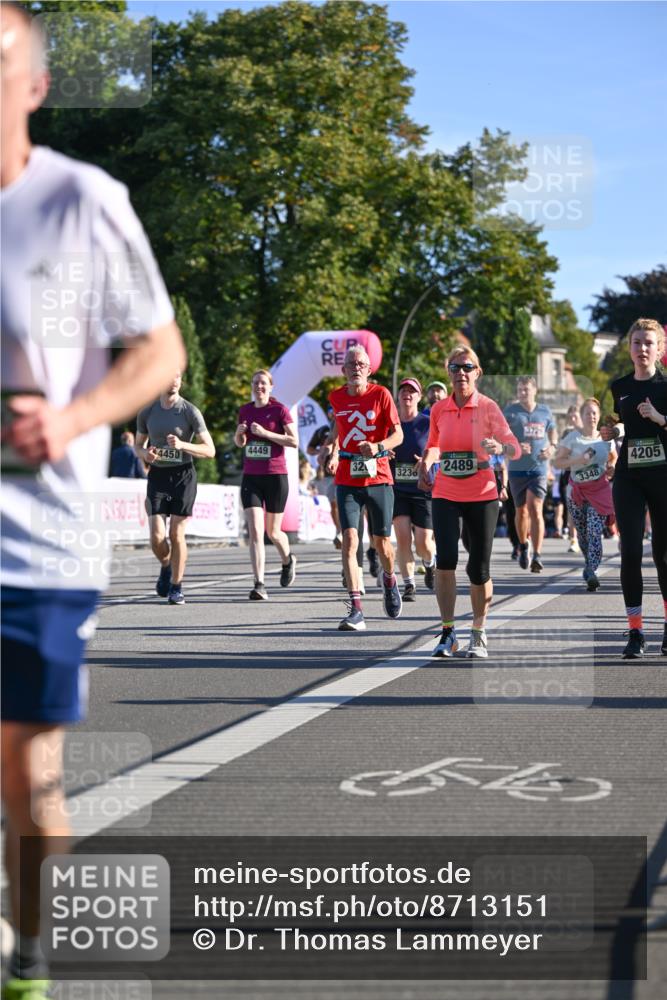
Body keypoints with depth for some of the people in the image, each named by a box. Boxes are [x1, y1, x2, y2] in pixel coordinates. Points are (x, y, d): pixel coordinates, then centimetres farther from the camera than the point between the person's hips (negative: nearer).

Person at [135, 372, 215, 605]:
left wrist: (182, 445, -22)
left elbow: (210, 450, -6)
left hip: (183, 475, -2)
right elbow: (138, 445, 19)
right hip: (157, 475, 2)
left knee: (176, 535, -4)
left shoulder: (190, 411, -4)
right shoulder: (147, 413, 5)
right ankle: (166, 568, 24)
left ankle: (176, 587, 10)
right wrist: (145, 453, -6)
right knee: (157, 537, -8)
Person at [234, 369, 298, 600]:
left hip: (276, 477, -3)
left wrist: (265, 433, -19)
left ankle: (288, 560, 42)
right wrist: (239, 433, -3)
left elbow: (294, 441, -11)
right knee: (255, 531, -10)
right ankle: (259, 585, -12)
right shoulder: (245, 410, 9)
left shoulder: (280, 410, -5)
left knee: (273, 532, 9)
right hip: (250, 478, 3)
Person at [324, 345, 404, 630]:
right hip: (347, 479, 1)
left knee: (381, 543, 5)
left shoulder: (381, 394, -4)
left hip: (378, 478, -1)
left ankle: (389, 581, 40)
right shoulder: (336, 397, 5)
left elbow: (398, 434, -4)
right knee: (350, 539, -14)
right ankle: (356, 609, -15)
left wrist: (378, 446, -23)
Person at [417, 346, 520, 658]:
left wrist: (501, 448, -34)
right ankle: (448, 633, -5)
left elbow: (515, 447, -12)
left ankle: (479, 635, 20)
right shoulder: (439, 409, 6)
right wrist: (425, 464, 3)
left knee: (479, 569, 1)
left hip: (482, 496, -2)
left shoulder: (487, 407, -4)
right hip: (445, 495, 2)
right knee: (445, 559, -16)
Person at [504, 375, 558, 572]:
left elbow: (552, 430, 23)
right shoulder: (510, 411, 0)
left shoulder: (545, 412, 6)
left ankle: (537, 556, -15)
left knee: (535, 510, -13)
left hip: (538, 468, 0)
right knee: (521, 511, 11)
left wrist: (552, 446, 3)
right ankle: (523, 547, 35)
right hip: (517, 469, 0)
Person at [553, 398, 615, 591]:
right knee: (582, 532, 9)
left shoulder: (605, 438, 4)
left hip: (599, 490, 0)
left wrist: (611, 467, 0)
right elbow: (557, 462, -4)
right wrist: (577, 460, -19)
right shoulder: (573, 438, -2)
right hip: (577, 490, 0)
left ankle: (591, 571, -20)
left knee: (595, 532, -15)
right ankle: (589, 564, 32)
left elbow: (613, 457, 22)